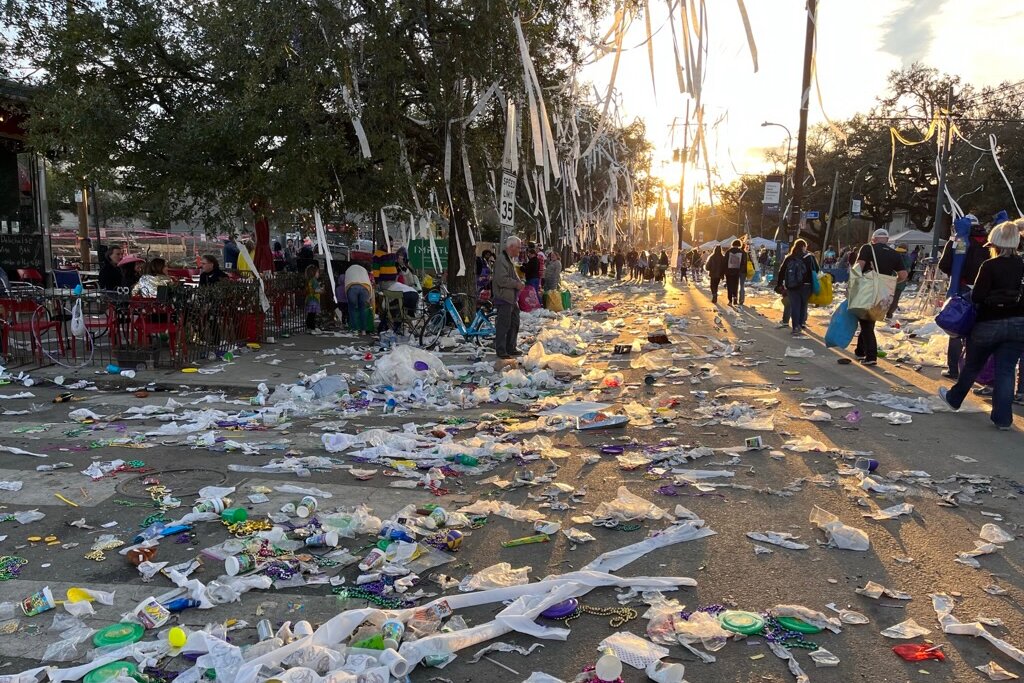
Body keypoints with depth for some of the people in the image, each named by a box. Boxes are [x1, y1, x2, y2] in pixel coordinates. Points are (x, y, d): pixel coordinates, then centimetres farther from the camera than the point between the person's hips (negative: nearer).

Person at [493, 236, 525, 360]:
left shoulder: (510, 259, 18)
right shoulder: (501, 260, -16)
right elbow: (501, 279, -25)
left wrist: (519, 283, 9)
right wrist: (516, 284, -17)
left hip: (512, 298, 11)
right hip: (504, 298, -11)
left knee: (514, 323, 16)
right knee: (503, 324, -6)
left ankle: (511, 348, 26)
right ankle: (501, 350, 0)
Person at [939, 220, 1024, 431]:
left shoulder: (990, 266, -15)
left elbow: (977, 296, -15)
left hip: (990, 325, -4)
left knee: (972, 366, 15)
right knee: (1006, 370, 5)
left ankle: (954, 398, 35)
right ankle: (1003, 417, 4)